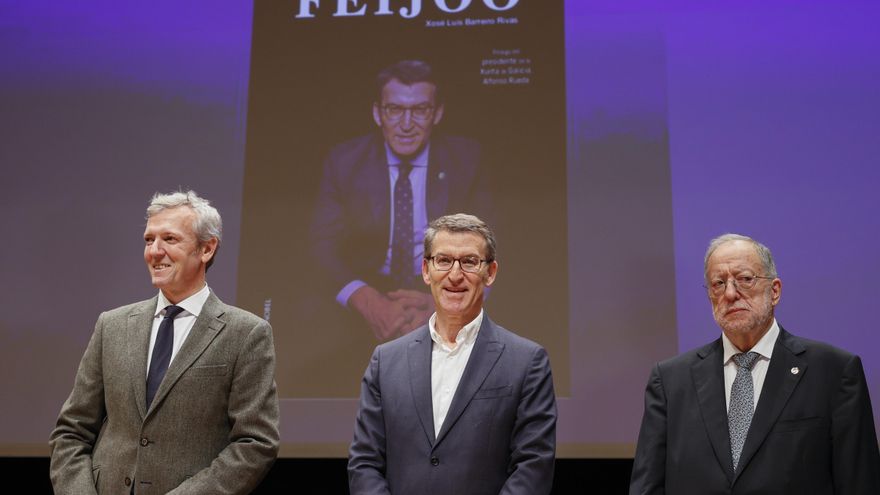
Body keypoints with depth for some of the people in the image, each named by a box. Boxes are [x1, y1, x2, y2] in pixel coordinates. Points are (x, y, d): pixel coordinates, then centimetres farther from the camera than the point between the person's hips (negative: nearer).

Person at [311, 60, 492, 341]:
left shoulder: (466, 159, 1)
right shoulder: (344, 162, 1)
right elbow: (324, 246, -6)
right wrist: (368, 303, -26)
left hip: (443, 291, 0)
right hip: (369, 289, 0)